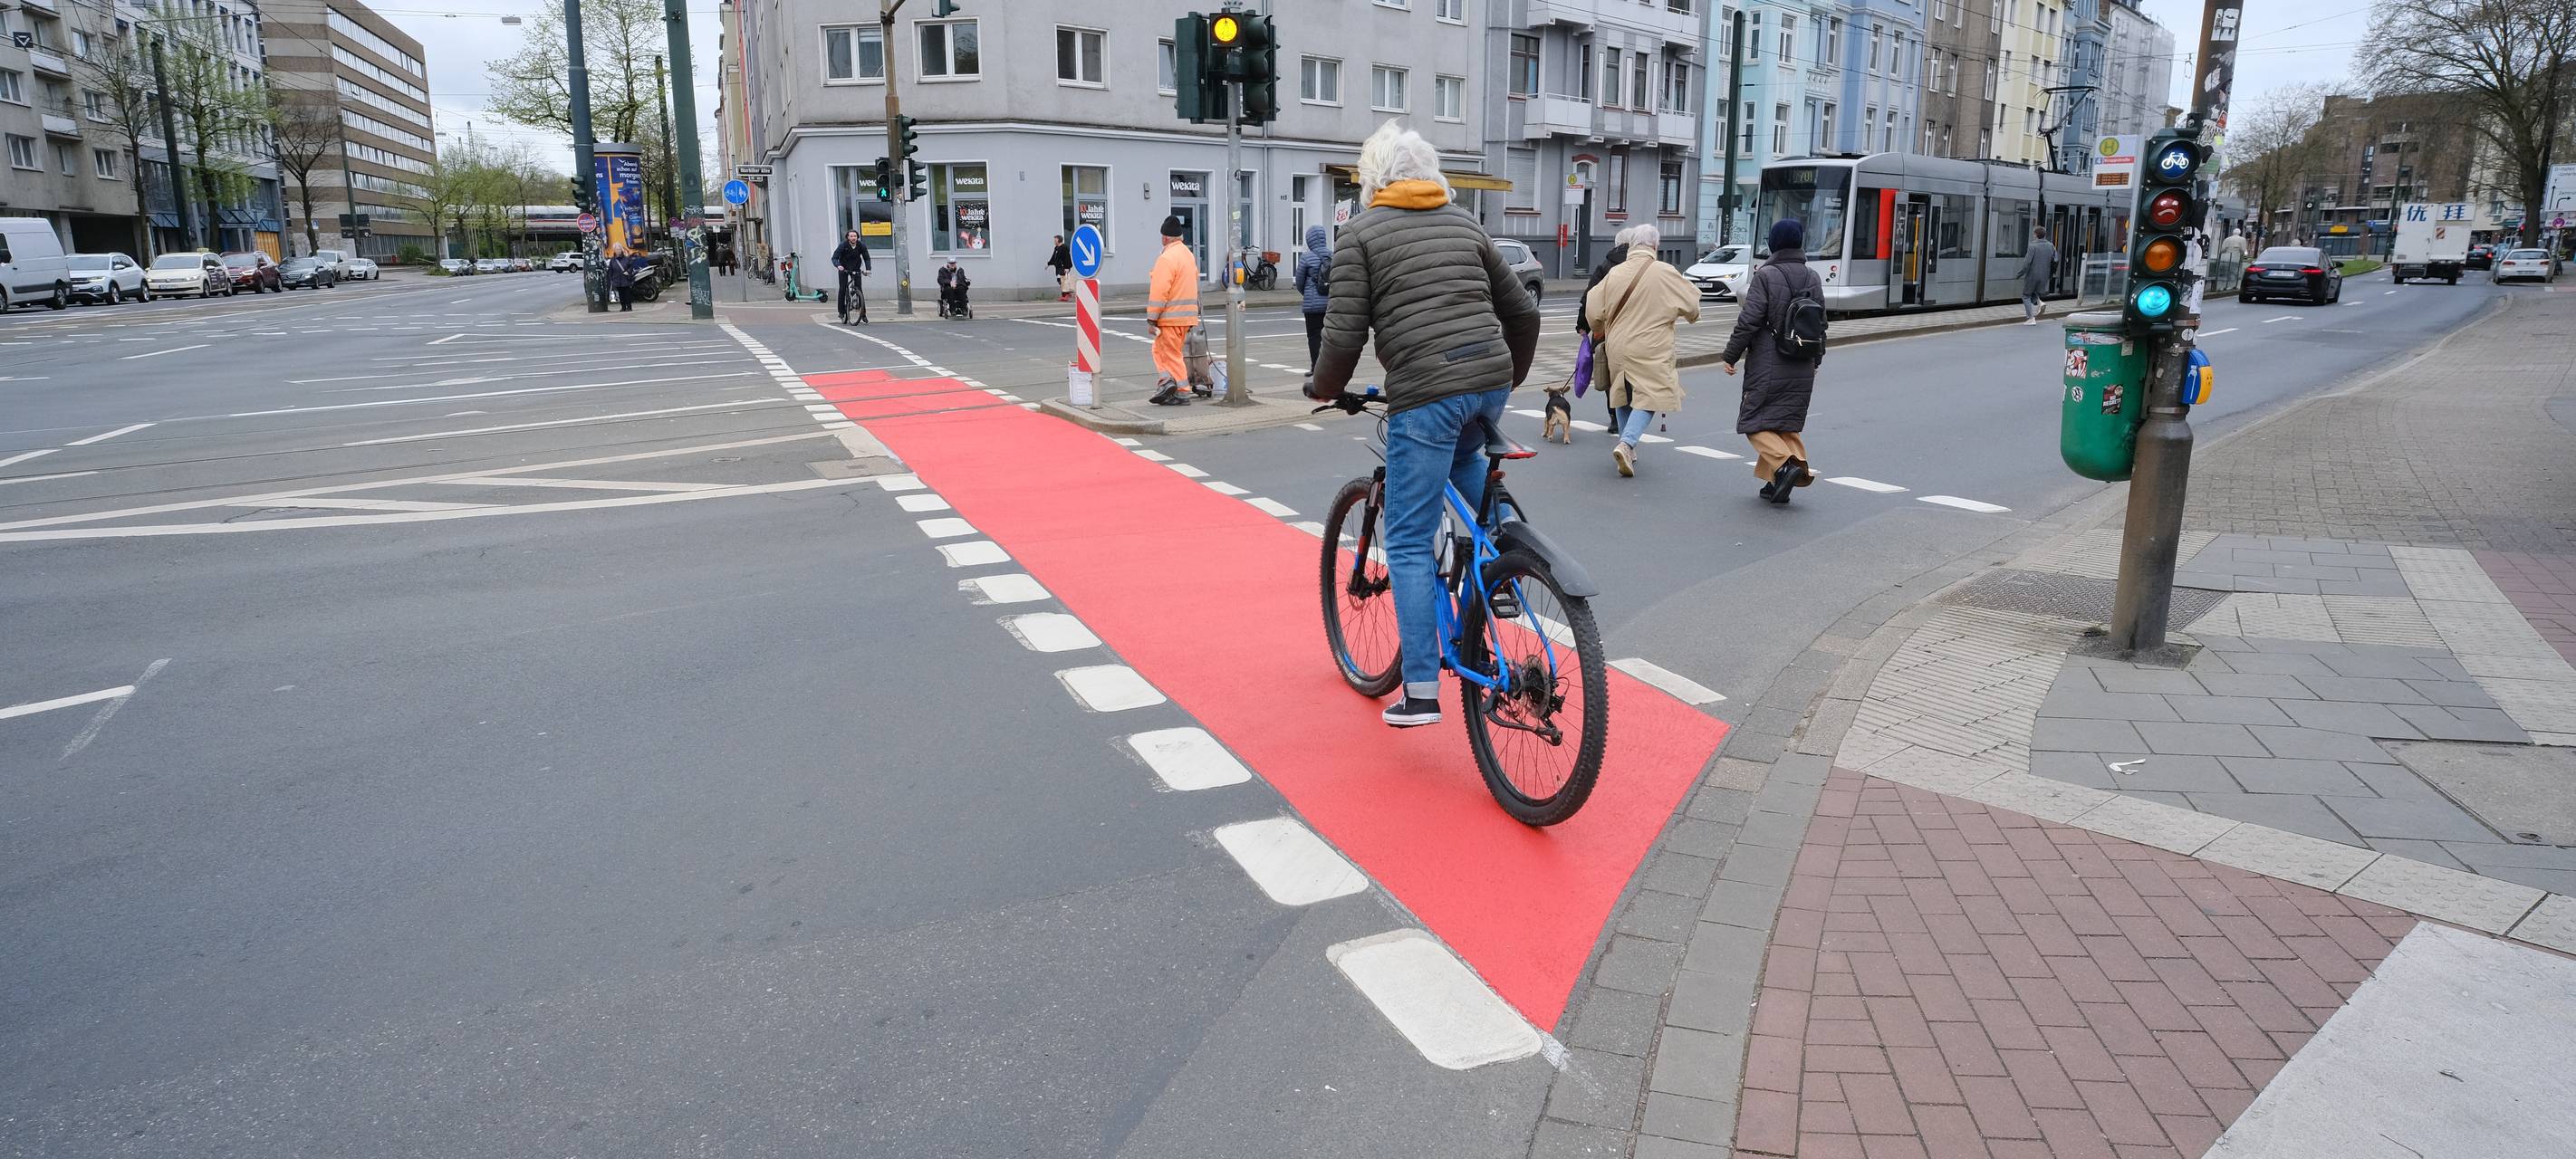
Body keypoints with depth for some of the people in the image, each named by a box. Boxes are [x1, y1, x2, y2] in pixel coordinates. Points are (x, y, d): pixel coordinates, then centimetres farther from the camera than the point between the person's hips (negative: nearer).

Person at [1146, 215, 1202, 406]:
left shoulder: (1167, 258, -17)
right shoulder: (1188, 254, 14)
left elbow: (1159, 292, -20)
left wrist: (1152, 318, -16)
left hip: (1171, 316, -9)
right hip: (1187, 314, 9)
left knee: (1171, 354, -1)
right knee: (1160, 349, 15)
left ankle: (1182, 394, -4)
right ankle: (1167, 382, 7)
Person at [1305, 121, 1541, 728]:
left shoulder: (1362, 231, 4)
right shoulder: (1465, 223, 19)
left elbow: (1344, 332, -4)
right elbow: (1523, 312, 21)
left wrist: (1324, 388, 15)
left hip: (1425, 393, -5)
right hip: (1490, 381, 6)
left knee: (1409, 542, 3)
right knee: (1462, 458, 40)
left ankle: (1421, 692, 3)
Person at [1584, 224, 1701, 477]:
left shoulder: (1615, 273, -1)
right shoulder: (1665, 273, -8)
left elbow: (1593, 308, 3)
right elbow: (1691, 302, 1)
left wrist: (1600, 331, 23)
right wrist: (1690, 314, 25)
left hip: (1618, 346, 4)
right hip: (1650, 350, -4)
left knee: (1623, 397, 18)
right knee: (1648, 398, 0)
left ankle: (1627, 449, 26)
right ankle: (1627, 443, -20)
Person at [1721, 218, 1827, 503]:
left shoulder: (1765, 276, -10)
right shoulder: (1813, 278, 10)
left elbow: (1750, 320, -14)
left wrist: (1730, 356, -6)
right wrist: (1815, 360, 27)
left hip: (1768, 366, -6)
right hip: (1802, 368, 6)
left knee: (1755, 422, 0)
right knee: (1787, 423, 14)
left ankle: (1786, 464, -21)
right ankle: (1777, 482, 10)